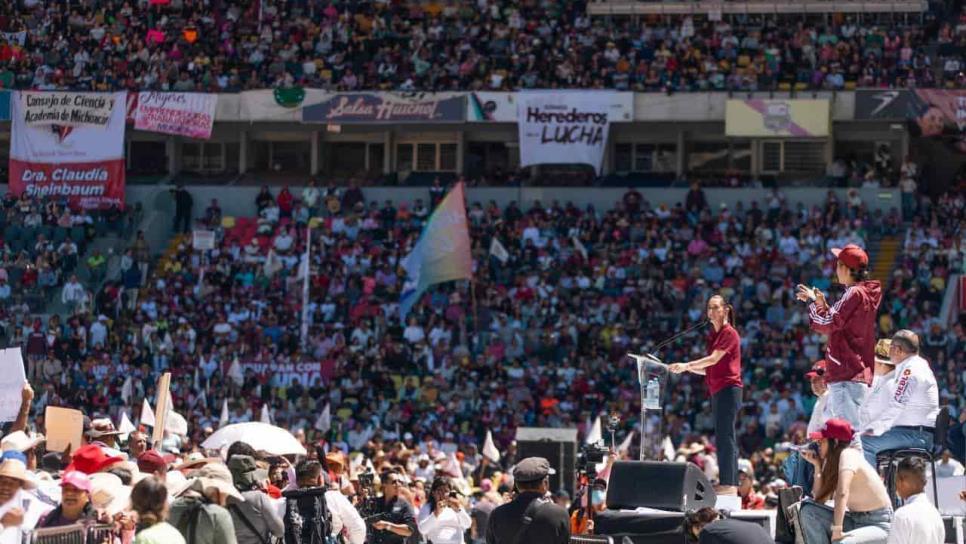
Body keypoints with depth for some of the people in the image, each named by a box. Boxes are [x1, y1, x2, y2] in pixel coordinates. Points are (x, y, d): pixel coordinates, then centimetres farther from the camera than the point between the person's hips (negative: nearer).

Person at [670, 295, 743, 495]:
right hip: (717, 391, 9)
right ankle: (728, 485, 7)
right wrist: (688, 368, 5)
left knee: (724, 437, -12)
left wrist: (687, 365, -21)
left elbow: (714, 359, -18)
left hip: (728, 389, -9)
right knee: (723, 438, 7)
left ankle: (729, 484, -14)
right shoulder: (713, 335, 19)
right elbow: (708, 369, 19)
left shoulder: (729, 333, -7)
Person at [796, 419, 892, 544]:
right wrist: (817, 466, -1)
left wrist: (837, 530, -40)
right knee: (808, 510, -6)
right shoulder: (832, 461, 6)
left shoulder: (848, 455, -20)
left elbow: (842, 493, -35)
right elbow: (819, 500, 4)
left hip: (878, 524, -9)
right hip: (855, 519, 9)